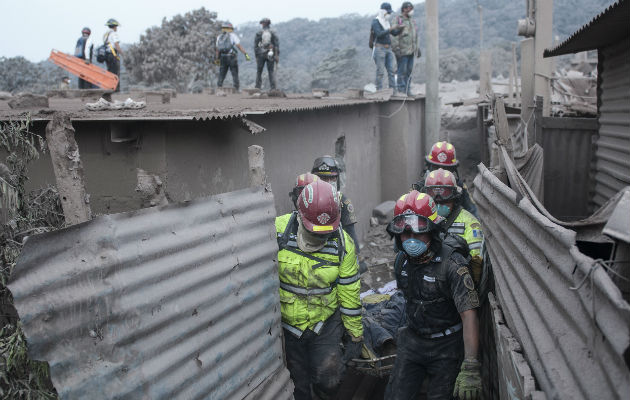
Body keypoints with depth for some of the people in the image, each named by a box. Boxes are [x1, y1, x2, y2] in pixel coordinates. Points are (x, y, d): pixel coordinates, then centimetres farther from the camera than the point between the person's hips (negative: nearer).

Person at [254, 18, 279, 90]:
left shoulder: (259, 33, 1)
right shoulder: (273, 33, 3)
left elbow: (255, 45, 0)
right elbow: (277, 44, -3)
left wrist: (256, 55, 5)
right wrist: (277, 55, -2)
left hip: (261, 54, -1)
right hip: (270, 54, 1)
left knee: (259, 72, 9)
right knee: (271, 72, 3)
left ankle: (257, 88, 7)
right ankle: (273, 88, -5)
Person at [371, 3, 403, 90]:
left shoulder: (386, 22, 17)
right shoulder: (375, 22, -9)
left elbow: (395, 33, 18)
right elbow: (379, 34, -24)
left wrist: (400, 28, -3)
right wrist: (391, 29, -30)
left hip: (388, 50, 8)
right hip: (379, 49, -8)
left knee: (391, 70, 2)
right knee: (380, 72, -8)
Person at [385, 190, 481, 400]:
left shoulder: (451, 263, -22)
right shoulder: (401, 260, -2)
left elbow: (468, 315, -26)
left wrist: (470, 368, -31)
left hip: (447, 345, -5)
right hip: (413, 341, 5)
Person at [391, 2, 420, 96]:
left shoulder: (412, 21, 17)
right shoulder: (398, 21, -7)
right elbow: (394, 36, -13)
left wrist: (417, 49, 20)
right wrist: (396, 49, -19)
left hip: (411, 51, 7)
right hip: (402, 51, -7)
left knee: (409, 71, 7)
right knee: (402, 71, -7)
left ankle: (407, 90, 13)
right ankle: (401, 90, -2)